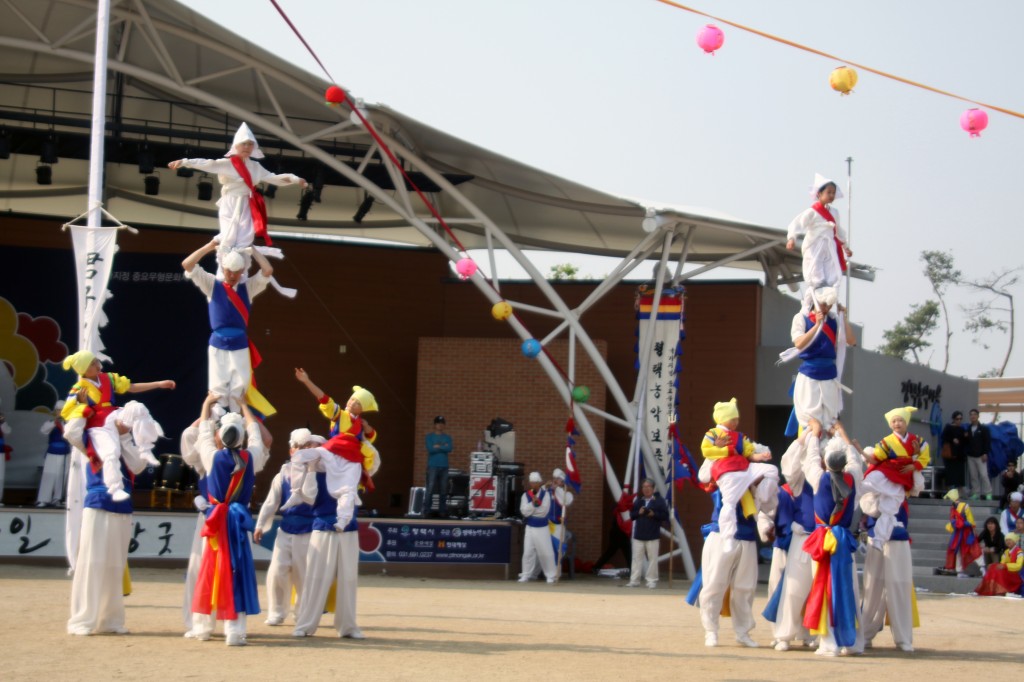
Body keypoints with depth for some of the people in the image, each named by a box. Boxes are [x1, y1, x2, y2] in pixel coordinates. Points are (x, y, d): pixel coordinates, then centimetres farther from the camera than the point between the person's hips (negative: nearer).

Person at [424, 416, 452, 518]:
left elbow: (449, 449, -3)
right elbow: (430, 449, -10)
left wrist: (438, 447, -6)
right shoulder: (430, 436, 4)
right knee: (430, 488, -9)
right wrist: (443, 447, -4)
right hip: (432, 466, -3)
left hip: (444, 466, 3)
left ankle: (442, 510, 8)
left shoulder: (447, 437, 13)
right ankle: (427, 509, -8)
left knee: (444, 489, 3)